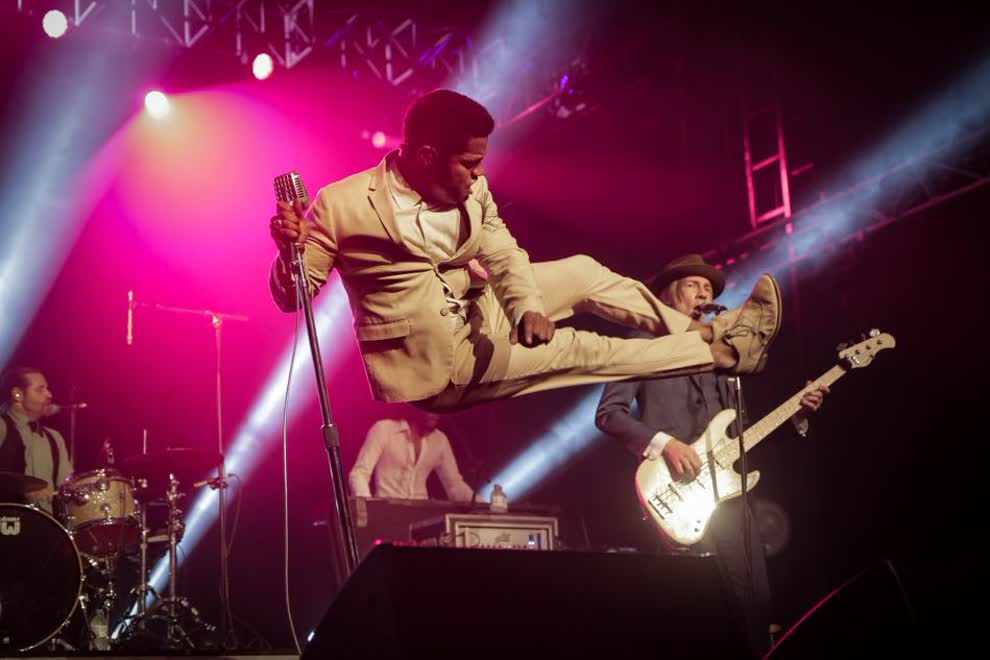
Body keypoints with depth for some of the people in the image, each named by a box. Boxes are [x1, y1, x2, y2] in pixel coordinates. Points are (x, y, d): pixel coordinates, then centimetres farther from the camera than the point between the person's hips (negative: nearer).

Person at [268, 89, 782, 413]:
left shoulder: (472, 191, -3)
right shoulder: (340, 205, -21)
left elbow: (503, 255, -2)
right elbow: (291, 296, -17)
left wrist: (529, 309, -23)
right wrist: (289, 249, -40)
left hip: (473, 315, 7)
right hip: (437, 364, -7)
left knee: (581, 272, 4)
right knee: (583, 350, -8)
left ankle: (699, 331, 16)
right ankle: (724, 351, 4)